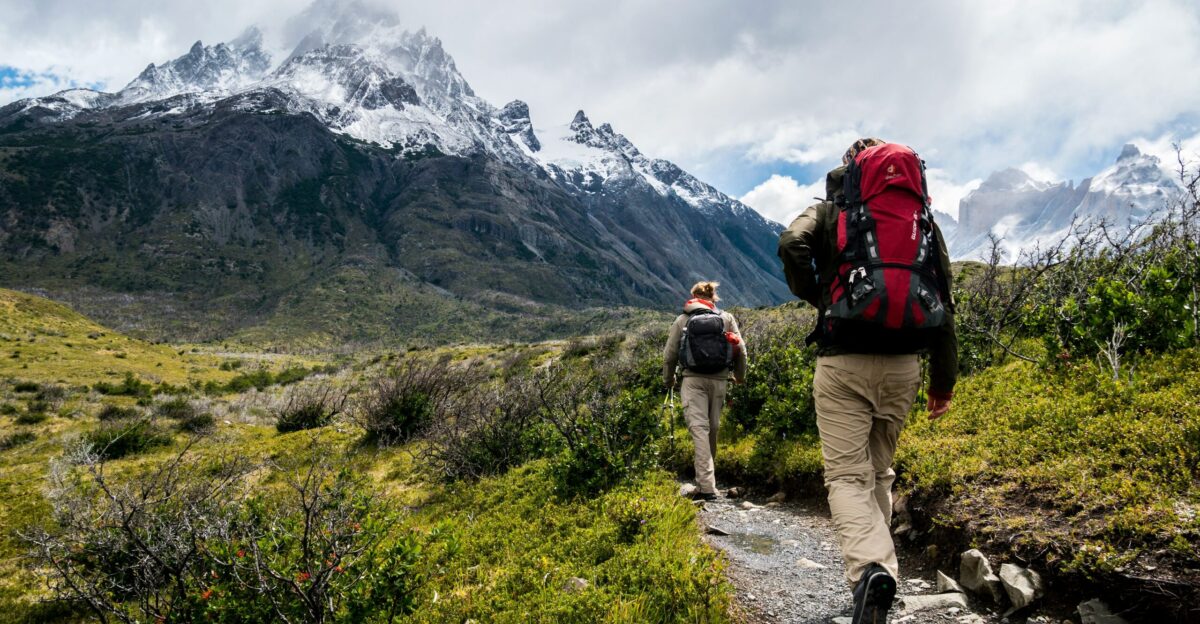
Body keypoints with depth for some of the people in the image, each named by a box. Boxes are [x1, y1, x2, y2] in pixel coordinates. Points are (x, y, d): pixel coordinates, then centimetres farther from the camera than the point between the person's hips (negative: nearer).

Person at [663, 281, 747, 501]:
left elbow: (669, 354, 8)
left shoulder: (682, 320, 8)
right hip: (719, 380, 2)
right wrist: (739, 376, 24)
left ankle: (707, 486, -18)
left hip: (693, 380, -2)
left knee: (699, 428, -8)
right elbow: (741, 350, 8)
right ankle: (708, 478, 26)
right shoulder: (727, 318, 10)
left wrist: (668, 380, 24)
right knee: (713, 428, 14)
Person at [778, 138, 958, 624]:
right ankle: (876, 563, 26)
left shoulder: (829, 211, 8)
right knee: (879, 471, 19)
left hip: (843, 361, -3)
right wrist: (944, 379, 14)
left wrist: (813, 296, 3)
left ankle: (870, 568, -27)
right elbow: (944, 301, 10)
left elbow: (791, 245, -15)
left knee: (846, 475, -4)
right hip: (903, 364, 4)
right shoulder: (923, 217, 15)